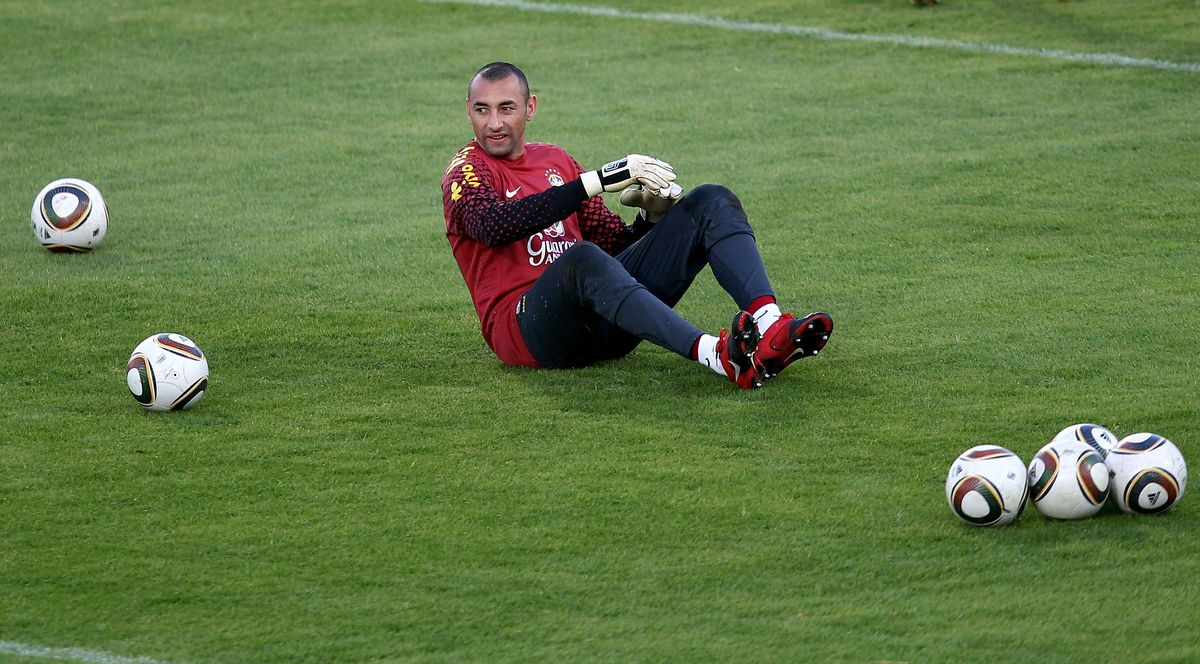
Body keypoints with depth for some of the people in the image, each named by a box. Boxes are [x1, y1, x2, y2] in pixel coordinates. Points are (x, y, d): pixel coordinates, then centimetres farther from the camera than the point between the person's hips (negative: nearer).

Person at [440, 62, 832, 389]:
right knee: (583, 258, -41)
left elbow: (615, 243, 24)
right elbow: (493, 226, -21)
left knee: (712, 202, -4)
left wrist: (654, 216, 1)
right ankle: (715, 354, -60)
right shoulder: (467, 172, 3)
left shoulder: (556, 160, 24)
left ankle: (767, 324, -32)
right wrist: (598, 180, -25)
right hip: (524, 327, -7)